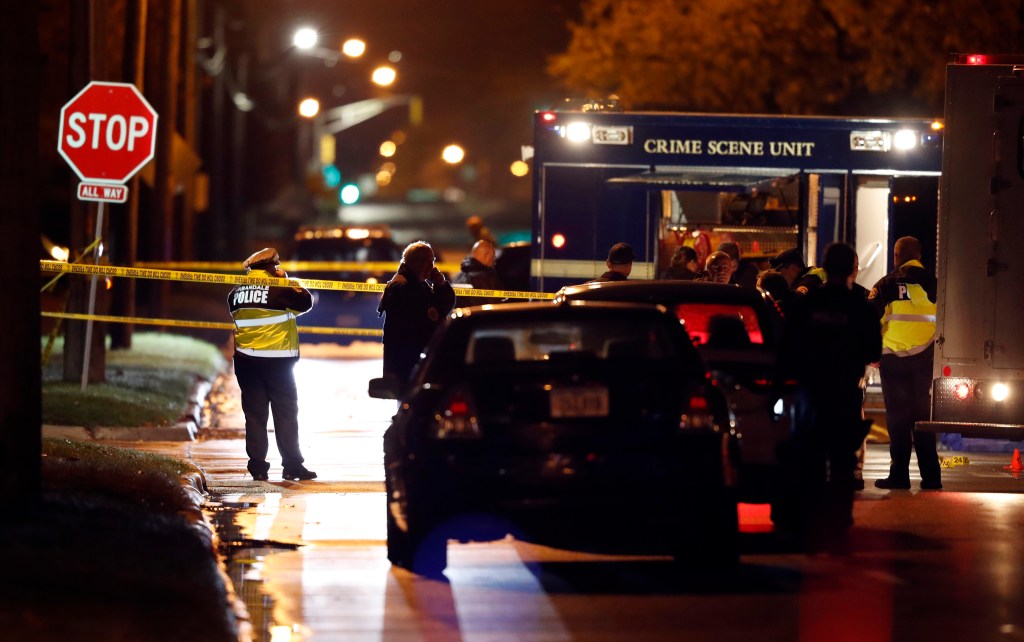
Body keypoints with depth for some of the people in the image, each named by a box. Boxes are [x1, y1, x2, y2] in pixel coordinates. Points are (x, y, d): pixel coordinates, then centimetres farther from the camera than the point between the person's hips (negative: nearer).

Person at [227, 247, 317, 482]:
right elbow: (305, 302, -1)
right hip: (277, 362, -4)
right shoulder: (279, 289, -11)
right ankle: (292, 466, 0)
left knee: (254, 413, 7)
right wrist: (286, 279, 7)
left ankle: (258, 467, 4)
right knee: (286, 413, 2)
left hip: (246, 361, 4)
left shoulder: (236, 292, 5)